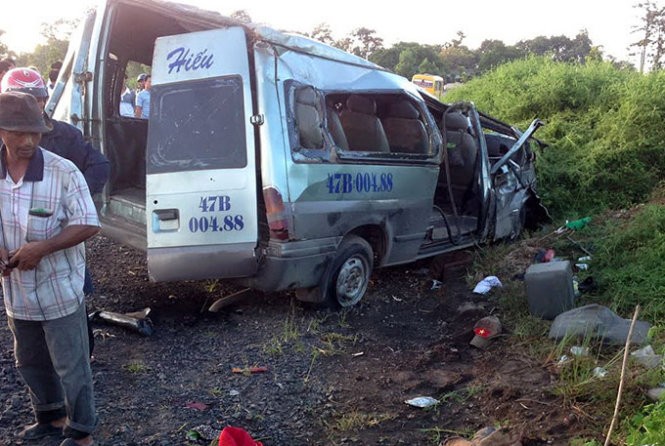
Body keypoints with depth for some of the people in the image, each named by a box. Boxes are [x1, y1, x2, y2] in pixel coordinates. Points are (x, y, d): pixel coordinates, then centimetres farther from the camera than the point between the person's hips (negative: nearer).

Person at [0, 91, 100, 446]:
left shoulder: (63, 173, -17)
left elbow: (88, 225, -15)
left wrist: (42, 248, -25)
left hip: (59, 291, -5)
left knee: (71, 366, 5)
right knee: (30, 362, 22)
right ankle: (51, 416, 44)